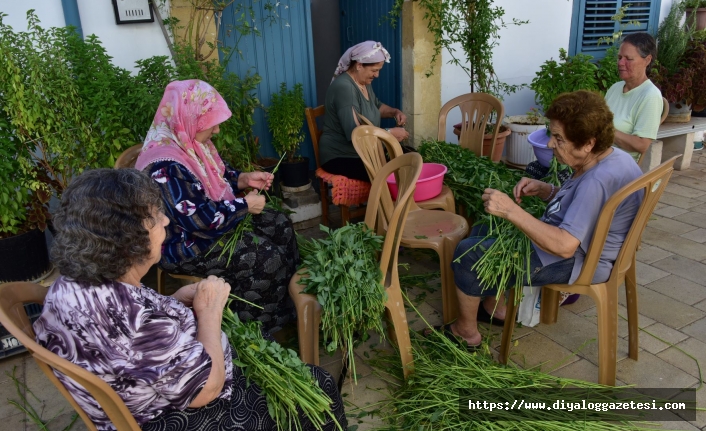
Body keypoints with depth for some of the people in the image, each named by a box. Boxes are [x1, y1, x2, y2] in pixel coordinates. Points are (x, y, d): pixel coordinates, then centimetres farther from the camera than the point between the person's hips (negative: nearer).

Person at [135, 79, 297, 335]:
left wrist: (244, 179, -2)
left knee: (280, 226, 6)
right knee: (269, 260, -18)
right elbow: (203, 219, -31)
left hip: (209, 221, 10)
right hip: (188, 247, -10)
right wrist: (245, 205, -18)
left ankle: (291, 302, 22)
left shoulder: (189, 142, -2)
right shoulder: (166, 168, -32)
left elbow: (214, 176, 15)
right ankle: (262, 327, 8)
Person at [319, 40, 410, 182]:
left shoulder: (365, 82, 7)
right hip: (340, 156, -9)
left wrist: (395, 112, 5)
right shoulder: (343, 87, -23)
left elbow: (377, 106, 26)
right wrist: (390, 133, -24)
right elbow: (354, 133, -31)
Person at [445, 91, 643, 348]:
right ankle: (494, 307, 26)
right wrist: (543, 190, -5)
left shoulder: (598, 180, -31)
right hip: (587, 247, 11)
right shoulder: (613, 157, 0)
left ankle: (466, 332, 13)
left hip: (577, 263, -11)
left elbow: (565, 246, -37)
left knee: (469, 253, -8)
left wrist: (511, 211, -34)